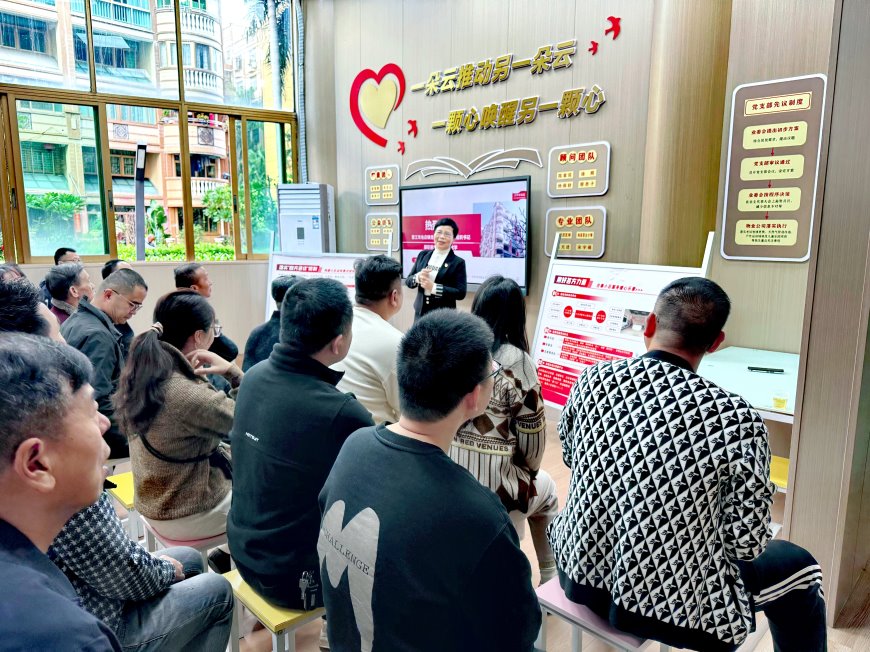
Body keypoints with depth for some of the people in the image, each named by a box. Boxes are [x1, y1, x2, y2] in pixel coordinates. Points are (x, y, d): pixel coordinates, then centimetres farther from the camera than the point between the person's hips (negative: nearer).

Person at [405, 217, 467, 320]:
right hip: (420, 313, 3)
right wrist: (418, 277, -12)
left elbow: (460, 293, -11)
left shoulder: (458, 262, -4)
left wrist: (433, 287, -18)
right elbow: (408, 281, 11)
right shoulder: (423, 255, 8)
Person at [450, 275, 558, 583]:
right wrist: (529, 469, 12)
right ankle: (550, 579, 40)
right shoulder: (516, 360, -15)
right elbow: (532, 431, -9)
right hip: (494, 484, -4)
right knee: (545, 487, 30)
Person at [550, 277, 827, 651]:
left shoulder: (593, 379, -11)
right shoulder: (737, 421, -23)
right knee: (799, 567, 21)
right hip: (673, 606, -4)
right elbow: (747, 542, -14)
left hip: (581, 572, 5)